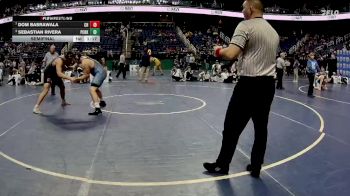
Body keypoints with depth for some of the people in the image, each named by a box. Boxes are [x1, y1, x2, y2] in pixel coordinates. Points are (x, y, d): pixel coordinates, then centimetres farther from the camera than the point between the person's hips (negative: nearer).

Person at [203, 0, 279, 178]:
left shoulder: (245, 26, -8)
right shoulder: (273, 31, 15)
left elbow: (231, 54, -20)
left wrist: (218, 51, 0)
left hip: (249, 84, -7)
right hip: (268, 84, 8)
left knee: (232, 127, 4)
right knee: (261, 128, 11)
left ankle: (222, 165, 16)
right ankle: (256, 167, 20)